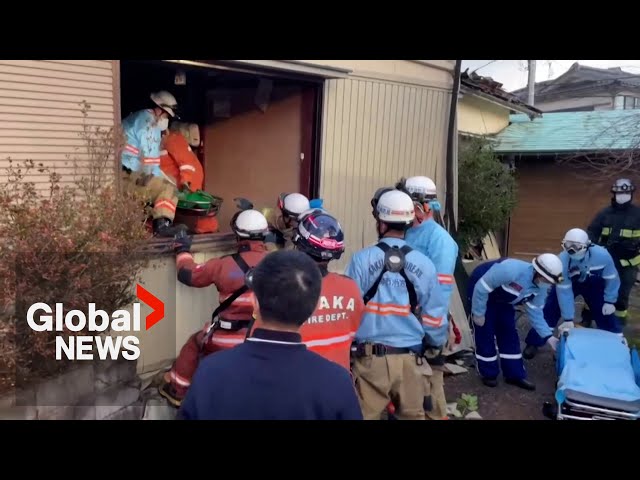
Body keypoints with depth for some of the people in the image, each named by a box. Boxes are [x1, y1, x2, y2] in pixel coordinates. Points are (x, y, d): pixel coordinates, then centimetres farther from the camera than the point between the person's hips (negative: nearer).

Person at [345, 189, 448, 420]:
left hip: (370, 357, -2)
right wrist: (436, 343, 23)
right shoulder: (424, 264, -3)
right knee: (413, 415, 16)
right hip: (410, 359, 2)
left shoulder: (361, 260, -9)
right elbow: (434, 316, 4)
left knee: (364, 415, 10)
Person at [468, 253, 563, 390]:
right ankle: (489, 374, 13)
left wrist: (548, 336, -12)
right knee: (485, 333, -4)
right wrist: (479, 313, -23)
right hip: (481, 290, -7)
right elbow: (482, 287, -33)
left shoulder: (541, 287, -16)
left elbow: (534, 311, -5)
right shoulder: (511, 270, -42)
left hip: (502, 298, 7)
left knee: (509, 332, 8)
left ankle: (515, 375, 19)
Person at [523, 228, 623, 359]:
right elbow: (564, 291, -29)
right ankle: (533, 343, 4)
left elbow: (611, 278, -16)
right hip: (567, 284, -1)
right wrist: (568, 318, -26)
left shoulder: (602, 255, -36)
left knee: (606, 312, 0)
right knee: (550, 310, -8)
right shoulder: (562, 260, -36)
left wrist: (610, 301, -11)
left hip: (594, 285, 1)